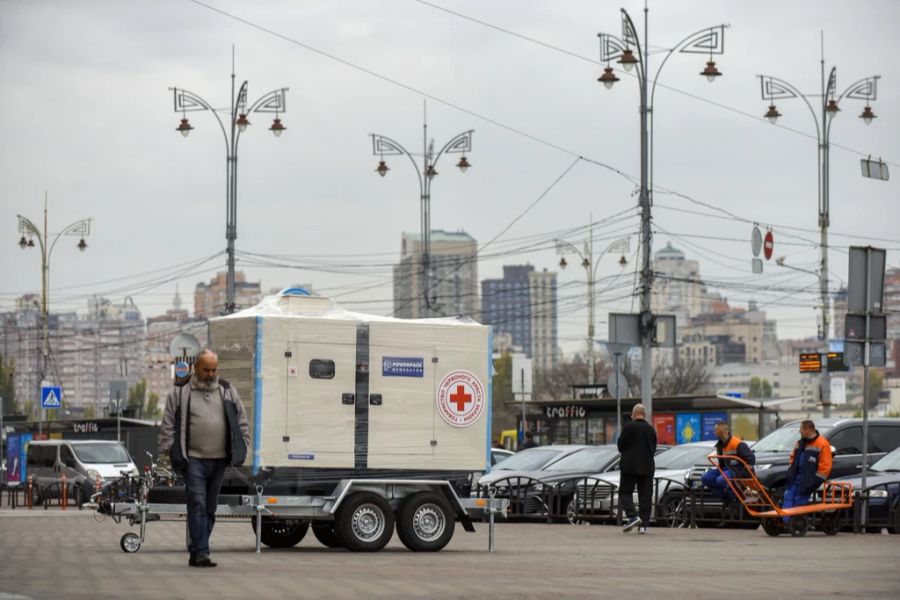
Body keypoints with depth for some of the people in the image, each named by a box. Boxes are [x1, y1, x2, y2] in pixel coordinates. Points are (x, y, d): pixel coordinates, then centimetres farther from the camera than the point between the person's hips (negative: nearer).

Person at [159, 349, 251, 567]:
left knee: (210, 508, 8)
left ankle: (197, 552, 15)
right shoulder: (180, 392, 3)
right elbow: (168, 424, 3)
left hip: (219, 460, 4)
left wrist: (242, 448, 9)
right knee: (197, 505, -14)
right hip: (193, 459, -4)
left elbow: (242, 422, 17)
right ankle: (200, 552, -17)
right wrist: (168, 449, -4)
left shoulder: (228, 391, 13)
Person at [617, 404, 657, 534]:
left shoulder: (628, 428, -9)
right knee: (645, 496, 5)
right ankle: (643, 524, 3)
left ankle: (632, 516, -14)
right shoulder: (651, 430, 5)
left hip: (630, 466, -4)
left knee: (625, 492, 5)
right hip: (647, 467, 4)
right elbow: (653, 450, 12)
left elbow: (620, 446, -3)